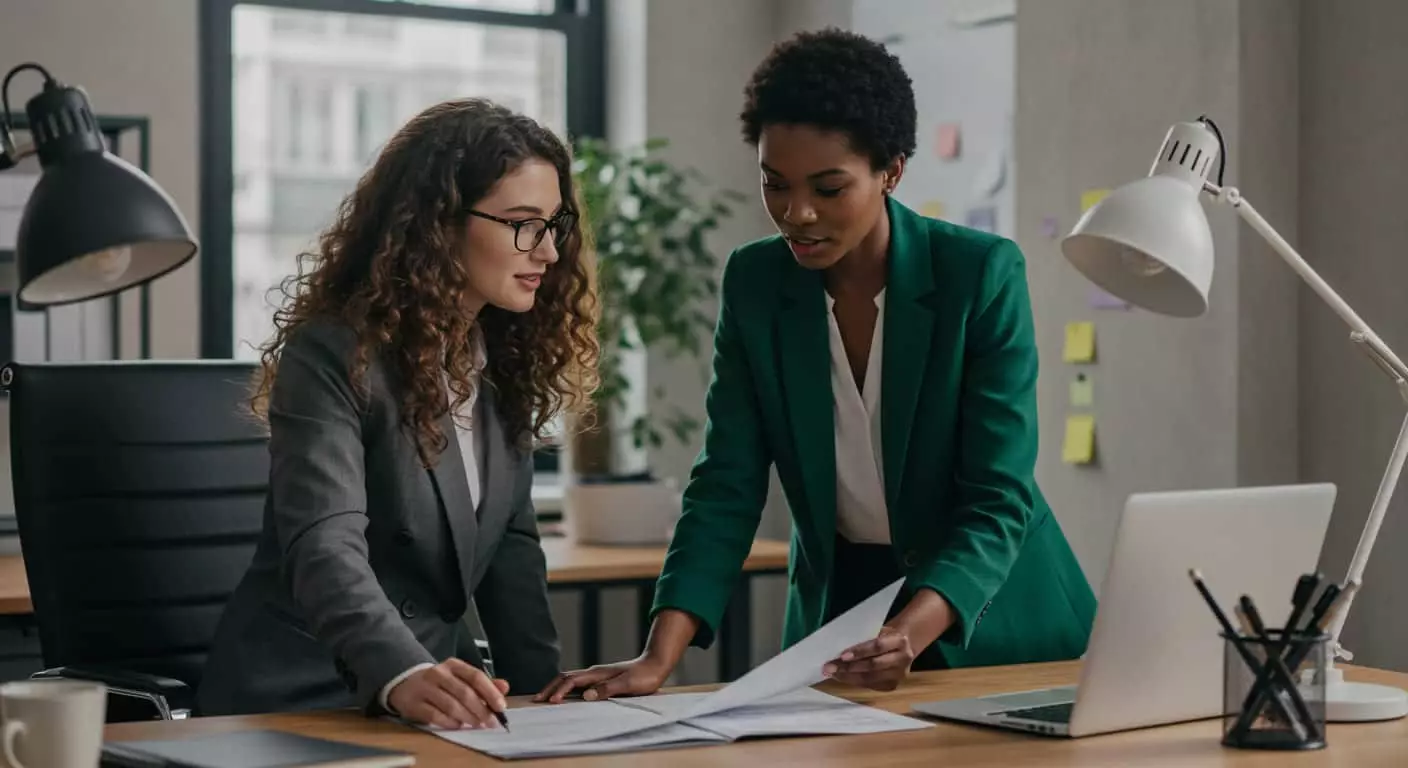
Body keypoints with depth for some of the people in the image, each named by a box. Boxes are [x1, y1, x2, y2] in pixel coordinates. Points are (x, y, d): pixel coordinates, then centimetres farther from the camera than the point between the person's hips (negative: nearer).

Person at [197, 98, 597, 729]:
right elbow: (326, 550, -27)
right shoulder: (333, 356, -14)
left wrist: (544, 691, -2)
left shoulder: (503, 364, 7)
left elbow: (510, 544, 11)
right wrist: (403, 676, -44)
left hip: (437, 687, 6)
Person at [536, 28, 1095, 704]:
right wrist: (658, 659, -21)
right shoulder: (755, 282, -5)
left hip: (989, 622, -2)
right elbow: (727, 487, -7)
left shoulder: (983, 274, -15)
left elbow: (997, 499, -18)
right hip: (835, 603, 2)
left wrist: (909, 635, -35)